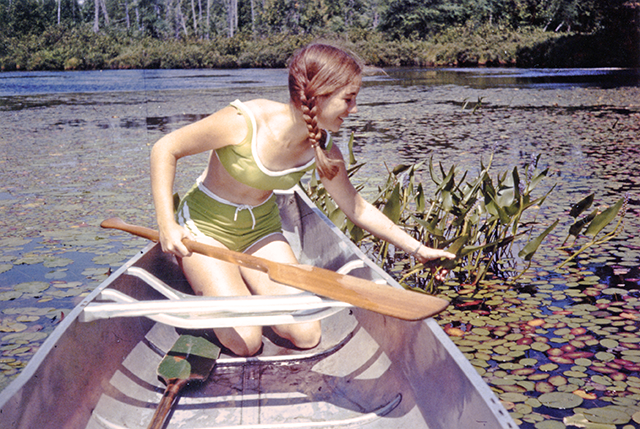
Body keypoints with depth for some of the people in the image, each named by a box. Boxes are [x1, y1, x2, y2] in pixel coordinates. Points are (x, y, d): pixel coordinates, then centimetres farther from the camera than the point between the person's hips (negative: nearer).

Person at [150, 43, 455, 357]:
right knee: (245, 341, -17)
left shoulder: (324, 149, -13)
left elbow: (357, 208, 2)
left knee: (306, 336, -11)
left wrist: (417, 249, 3)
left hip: (261, 228, 5)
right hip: (205, 225, -4)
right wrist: (166, 226, -26)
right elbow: (165, 148, -20)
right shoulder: (245, 121, -30)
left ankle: (245, 282, 13)